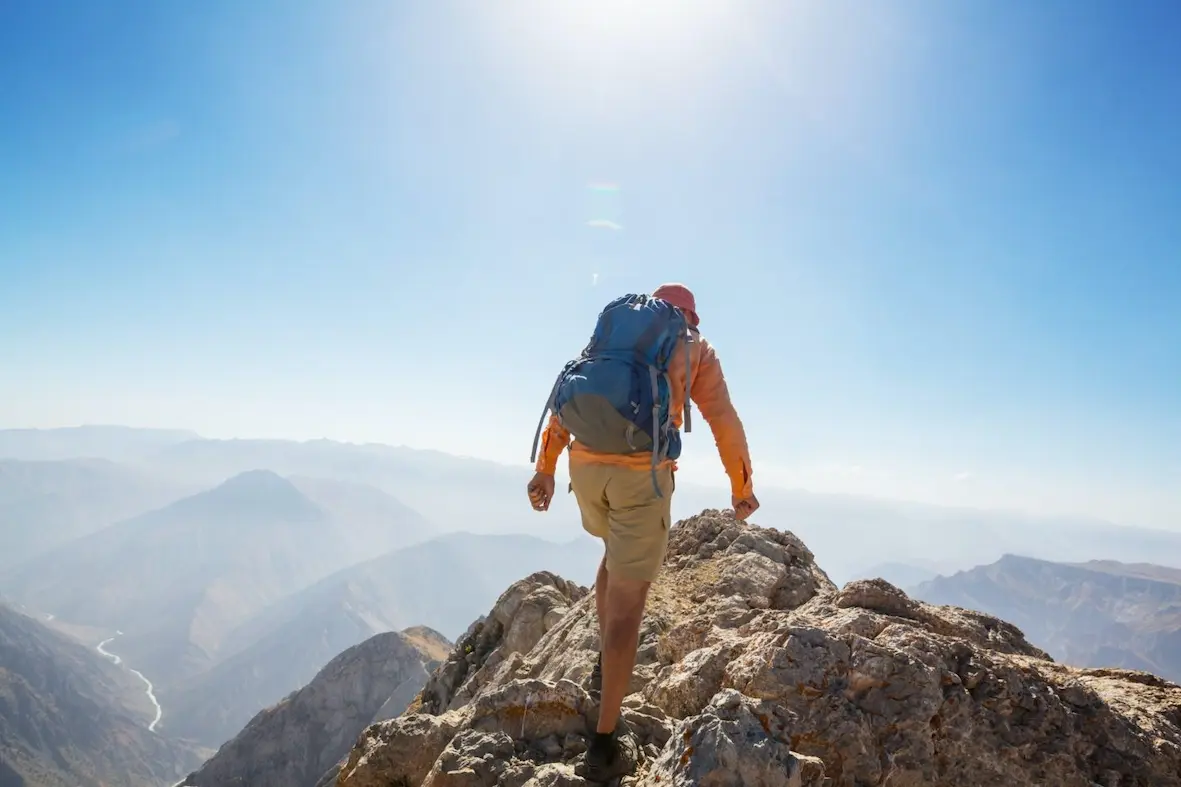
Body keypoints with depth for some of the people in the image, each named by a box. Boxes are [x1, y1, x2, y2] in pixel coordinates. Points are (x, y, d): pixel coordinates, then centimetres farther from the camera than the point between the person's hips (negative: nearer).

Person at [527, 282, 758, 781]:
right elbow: (724, 422, 5)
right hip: (643, 474, -4)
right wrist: (742, 487, 17)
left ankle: (606, 664, 34)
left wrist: (545, 469, 14)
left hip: (586, 465, 5)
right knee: (627, 602, -1)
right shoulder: (696, 349, 13)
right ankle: (605, 744, 1)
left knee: (617, 550, 34)